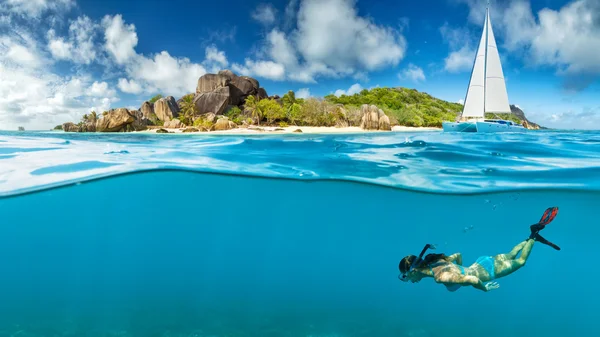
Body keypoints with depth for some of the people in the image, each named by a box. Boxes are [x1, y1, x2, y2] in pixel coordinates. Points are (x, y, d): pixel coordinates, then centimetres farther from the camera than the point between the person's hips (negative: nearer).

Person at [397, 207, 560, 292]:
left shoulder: (441, 277, -35)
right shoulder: (436, 262, -9)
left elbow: (473, 280, -40)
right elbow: (458, 255, 8)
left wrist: (485, 288, -20)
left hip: (488, 271, -6)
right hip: (481, 264, 6)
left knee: (520, 261, 18)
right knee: (510, 255, 31)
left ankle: (534, 234, 21)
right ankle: (532, 236, 35)